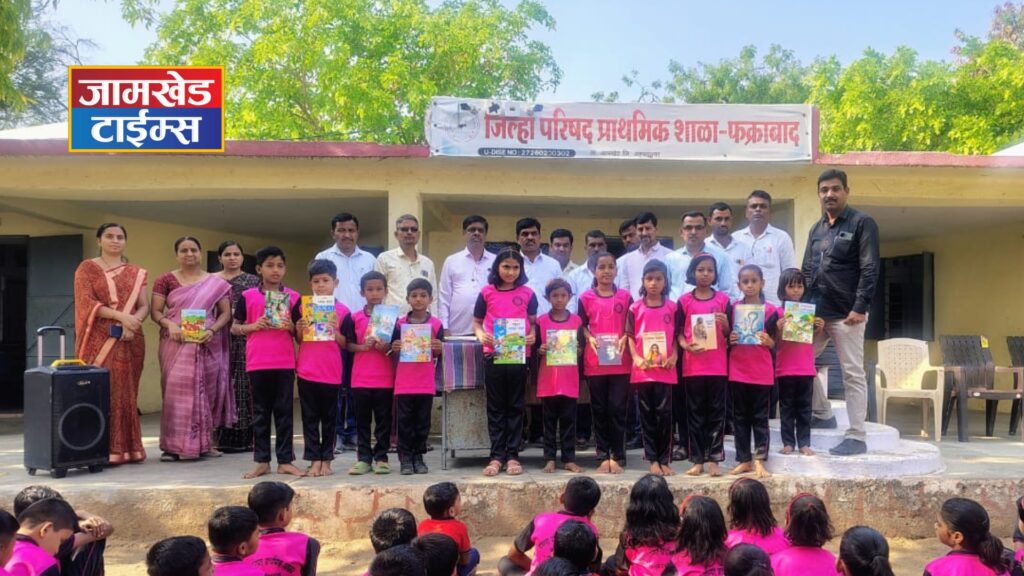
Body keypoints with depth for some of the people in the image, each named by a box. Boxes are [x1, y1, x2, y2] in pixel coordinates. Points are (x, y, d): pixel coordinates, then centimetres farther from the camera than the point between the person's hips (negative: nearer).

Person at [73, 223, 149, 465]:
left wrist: (133, 322, -14)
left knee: (126, 393, 4)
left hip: (129, 340, 4)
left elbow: (144, 306, 7)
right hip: (100, 340, -3)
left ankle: (126, 447, 9)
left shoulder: (136, 273, 15)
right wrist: (121, 316, -19)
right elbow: (86, 302, -8)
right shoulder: (87, 268, 4)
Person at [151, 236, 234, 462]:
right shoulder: (166, 280, 5)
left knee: (206, 391, 4)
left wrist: (212, 330, -12)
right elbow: (155, 311, 2)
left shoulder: (216, 282, 7)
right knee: (176, 390, -4)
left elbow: (225, 313, 5)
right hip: (176, 344, -1)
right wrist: (169, 324, -17)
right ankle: (174, 445, 0)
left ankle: (204, 442, 13)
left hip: (207, 345, 1)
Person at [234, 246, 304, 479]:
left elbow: (300, 331, 11)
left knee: (284, 411, 4)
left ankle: (285, 460, 10)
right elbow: (235, 327, 7)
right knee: (260, 412, 8)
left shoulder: (293, 297, 6)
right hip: (257, 362, 0)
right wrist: (254, 326, -11)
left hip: (285, 362, 0)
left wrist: (291, 326, -11)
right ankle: (262, 461, 15)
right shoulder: (248, 296, 3)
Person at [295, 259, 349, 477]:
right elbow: (298, 339, 9)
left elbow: (345, 344, 1)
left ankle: (326, 459, 17)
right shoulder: (304, 307, 4)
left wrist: (336, 332, -17)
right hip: (306, 371, 1)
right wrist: (300, 330, -11)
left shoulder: (342, 310, -1)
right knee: (309, 417, 5)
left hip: (331, 372, -1)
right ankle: (314, 460, 12)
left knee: (329, 417, 7)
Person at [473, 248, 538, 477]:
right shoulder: (487, 292, 4)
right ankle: (496, 456, 12)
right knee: (496, 407, 6)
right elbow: (476, 322, 10)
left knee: (515, 407, 7)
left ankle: (512, 456, 13)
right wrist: (481, 335, -10)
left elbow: (533, 322, 9)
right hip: (493, 355, 0)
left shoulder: (527, 294, 4)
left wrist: (533, 336, -12)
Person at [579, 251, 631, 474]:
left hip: (620, 361, 0)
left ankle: (617, 456, 11)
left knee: (618, 409, 1)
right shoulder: (586, 297, 4)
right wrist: (590, 338, -11)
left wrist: (625, 338, -10)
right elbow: (582, 325, 7)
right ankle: (603, 456, 15)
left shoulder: (625, 296, 5)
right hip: (595, 362, 0)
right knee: (599, 409, 7)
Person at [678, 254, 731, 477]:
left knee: (716, 412, 3)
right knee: (695, 412, 5)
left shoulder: (723, 299, 5)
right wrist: (686, 345, -15)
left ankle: (714, 459, 9)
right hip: (692, 365, 0)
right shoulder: (684, 300, 3)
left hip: (718, 365, 0)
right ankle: (697, 460, 11)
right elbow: (678, 331, 4)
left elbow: (729, 334, 8)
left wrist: (725, 323, -13)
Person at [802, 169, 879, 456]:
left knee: (853, 375, -2)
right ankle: (823, 414, 27)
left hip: (846, 314, -7)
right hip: (816, 312, 7)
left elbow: (870, 269, -10)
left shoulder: (862, 223, -3)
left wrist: (860, 308, -18)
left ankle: (857, 437, 4)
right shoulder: (816, 229, 16)